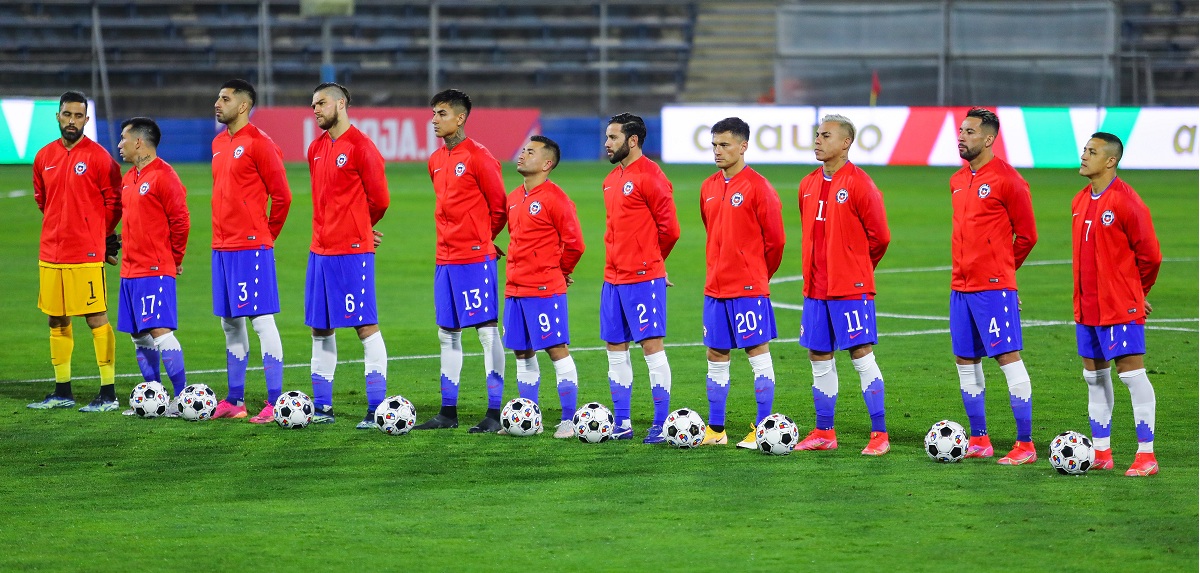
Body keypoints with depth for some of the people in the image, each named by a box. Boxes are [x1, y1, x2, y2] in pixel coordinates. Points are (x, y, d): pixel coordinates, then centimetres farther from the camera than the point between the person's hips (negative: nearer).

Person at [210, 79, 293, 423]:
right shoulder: (218, 144, 14)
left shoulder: (258, 143, -11)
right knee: (230, 323, 11)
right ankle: (233, 401, 18)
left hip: (252, 246, -8)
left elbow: (282, 195, -10)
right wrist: (224, 232, 16)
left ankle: (275, 403, -8)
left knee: (261, 320, -8)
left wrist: (267, 234, -1)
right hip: (222, 246, 8)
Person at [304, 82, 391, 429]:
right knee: (320, 328, 10)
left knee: (365, 326, -6)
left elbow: (379, 200, -7)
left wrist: (357, 229, 7)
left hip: (352, 251, -8)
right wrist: (327, 231, 12)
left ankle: (376, 409, -6)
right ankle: (322, 407, 16)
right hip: (320, 250, 8)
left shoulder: (360, 147, -9)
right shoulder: (316, 149, 14)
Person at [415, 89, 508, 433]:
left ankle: (494, 414, -6)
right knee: (447, 333, 11)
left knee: (487, 331, -6)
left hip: (476, 257, -8)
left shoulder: (478, 157, -10)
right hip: (445, 258, 8)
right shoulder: (435, 161, 13)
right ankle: (448, 412, 17)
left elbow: (499, 206, -5)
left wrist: (481, 237, 5)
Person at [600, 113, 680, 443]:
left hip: (643, 278, -9)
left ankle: (661, 425, -5)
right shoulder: (612, 179, 15)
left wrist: (649, 259, 2)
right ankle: (621, 424, 16)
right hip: (613, 278, 9)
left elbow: (669, 228, -12)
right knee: (615, 347, 10)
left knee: (651, 345, -7)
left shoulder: (650, 176, -11)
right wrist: (619, 259, 15)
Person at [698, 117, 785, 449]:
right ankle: (715, 429, 15)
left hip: (749, 287, -7)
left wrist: (758, 274, 4)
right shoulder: (709, 188, 11)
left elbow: (774, 238, -7)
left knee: (758, 352, -4)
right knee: (716, 355, 9)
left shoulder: (757, 187, -10)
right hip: (715, 286, 7)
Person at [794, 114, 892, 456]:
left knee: (861, 355, -7)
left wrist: (857, 269, 4)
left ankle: (880, 435, -4)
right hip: (816, 287, 7)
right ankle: (824, 433, 18)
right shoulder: (809, 185, 10)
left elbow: (879, 235, -7)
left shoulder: (859, 184, -11)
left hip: (851, 288, -7)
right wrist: (817, 269, 16)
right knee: (819, 357, 9)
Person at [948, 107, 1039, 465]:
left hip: (994, 287, -8)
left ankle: (1025, 445, -8)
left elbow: (1026, 235, -5)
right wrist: (965, 269, 16)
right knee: (965, 360, 10)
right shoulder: (958, 181, 13)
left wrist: (1000, 269, 5)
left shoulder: (1007, 180, -10)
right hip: (960, 287, 8)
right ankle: (979, 440, 19)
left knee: (1008, 357, -9)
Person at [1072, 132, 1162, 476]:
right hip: (1086, 306, 8)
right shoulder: (1080, 201, 10)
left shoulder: (1125, 202, -15)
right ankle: (1101, 452, 19)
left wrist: (1138, 292, 2)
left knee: (1131, 371, -7)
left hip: (1120, 306, -8)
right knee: (1095, 375, 11)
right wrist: (1085, 292, 18)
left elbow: (1149, 254, -10)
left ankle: (1146, 455, -4)